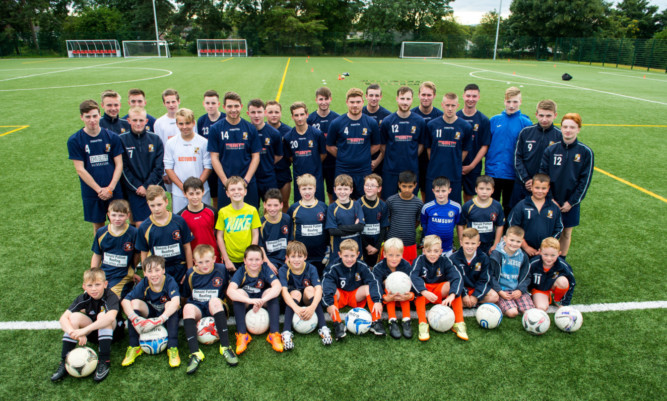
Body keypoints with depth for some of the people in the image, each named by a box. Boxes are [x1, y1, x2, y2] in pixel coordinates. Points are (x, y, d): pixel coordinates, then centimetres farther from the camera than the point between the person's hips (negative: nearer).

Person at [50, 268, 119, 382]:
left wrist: (84, 330, -49)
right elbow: (63, 318, -22)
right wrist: (74, 332, -40)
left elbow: (111, 317, -45)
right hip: (93, 333, 4)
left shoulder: (110, 297, -25)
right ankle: (65, 362, -19)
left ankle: (104, 361, -31)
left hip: (113, 331, -4)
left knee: (103, 316, -34)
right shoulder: (84, 298, -12)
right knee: (75, 316, -22)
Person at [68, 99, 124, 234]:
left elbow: (119, 164, -2)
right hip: (91, 192, 0)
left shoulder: (112, 137, -1)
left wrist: (110, 188, -12)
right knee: (98, 225, 11)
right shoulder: (74, 140, -4)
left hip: (114, 191, 0)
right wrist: (99, 190, -12)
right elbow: (80, 169, -6)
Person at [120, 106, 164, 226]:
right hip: (134, 191, -1)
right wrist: (137, 187, -10)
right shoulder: (122, 140, 0)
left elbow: (159, 167, -1)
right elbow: (123, 168, -3)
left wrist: (147, 186, -9)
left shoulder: (155, 139, 3)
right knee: (140, 224, -6)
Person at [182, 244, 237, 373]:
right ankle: (195, 353, -41)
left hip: (216, 309, -1)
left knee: (215, 300, -36)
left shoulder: (221, 270, -1)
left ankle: (225, 347, -38)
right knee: (188, 307, -33)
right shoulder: (191, 273, 4)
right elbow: (185, 295, 15)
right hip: (198, 310, 2)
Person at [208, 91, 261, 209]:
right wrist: (226, 182, -9)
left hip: (248, 183, 1)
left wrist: (246, 180, -7)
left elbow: (255, 156, 3)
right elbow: (214, 158, -2)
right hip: (224, 184, -1)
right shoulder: (215, 129, 0)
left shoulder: (250, 128, 3)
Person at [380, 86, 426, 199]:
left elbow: (421, 144, 8)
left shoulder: (419, 121, -1)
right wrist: (390, 159, 1)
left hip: (412, 169, 1)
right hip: (390, 170, -1)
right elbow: (383, 145, 5)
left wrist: (412, 158, 2)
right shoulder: (387, 121, -3)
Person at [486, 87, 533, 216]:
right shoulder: (494, 120, 3)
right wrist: (488, 164, 3)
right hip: (492, 172, 2)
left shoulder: (525, 123, -3)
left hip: (513, 175, -1)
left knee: (509, 209, 11)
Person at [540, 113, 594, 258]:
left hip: (571, 202, 0)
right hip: (550, 201, 0)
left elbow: (585, 180, -4)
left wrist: (572, 202, -9)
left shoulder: (585, 152, -4)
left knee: (566, 233, 12)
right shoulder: (551, 150, -2)